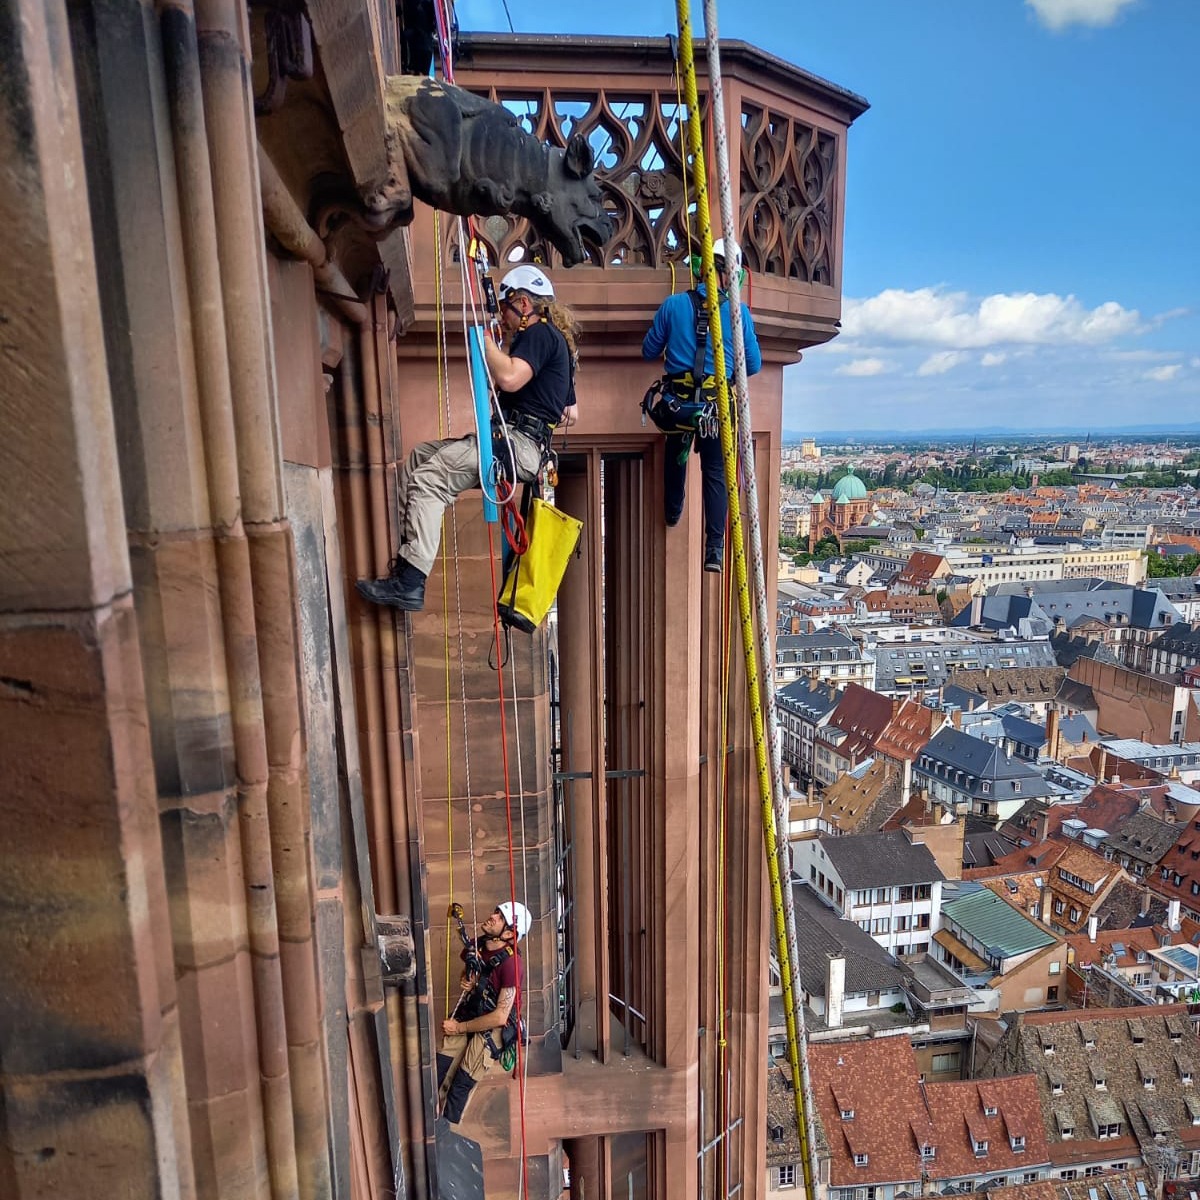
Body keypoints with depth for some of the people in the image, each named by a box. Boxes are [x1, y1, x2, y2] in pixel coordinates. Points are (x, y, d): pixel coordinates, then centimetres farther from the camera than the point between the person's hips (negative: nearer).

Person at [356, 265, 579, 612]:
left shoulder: (540, 333, -4)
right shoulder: (554, 338, 26)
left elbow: (509, 378, -24)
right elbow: (570, 413, 29)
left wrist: (482, 335, -12)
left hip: (518, 443, -11)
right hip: (521, 443, 11)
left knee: (428, 478, -22)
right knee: (418, 455, 12)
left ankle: (410, 584, -27)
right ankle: (401, 545, 5)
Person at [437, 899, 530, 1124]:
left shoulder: (510, 963, -24)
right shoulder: (476, 945, -3)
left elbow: (500, 1017, -23)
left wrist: (459, 1027, -14)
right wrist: (466, 981, -4)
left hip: (495, 1027, -6)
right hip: (468, 1013, 6)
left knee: (461, 1085, -12)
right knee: (438, 1074, -9)